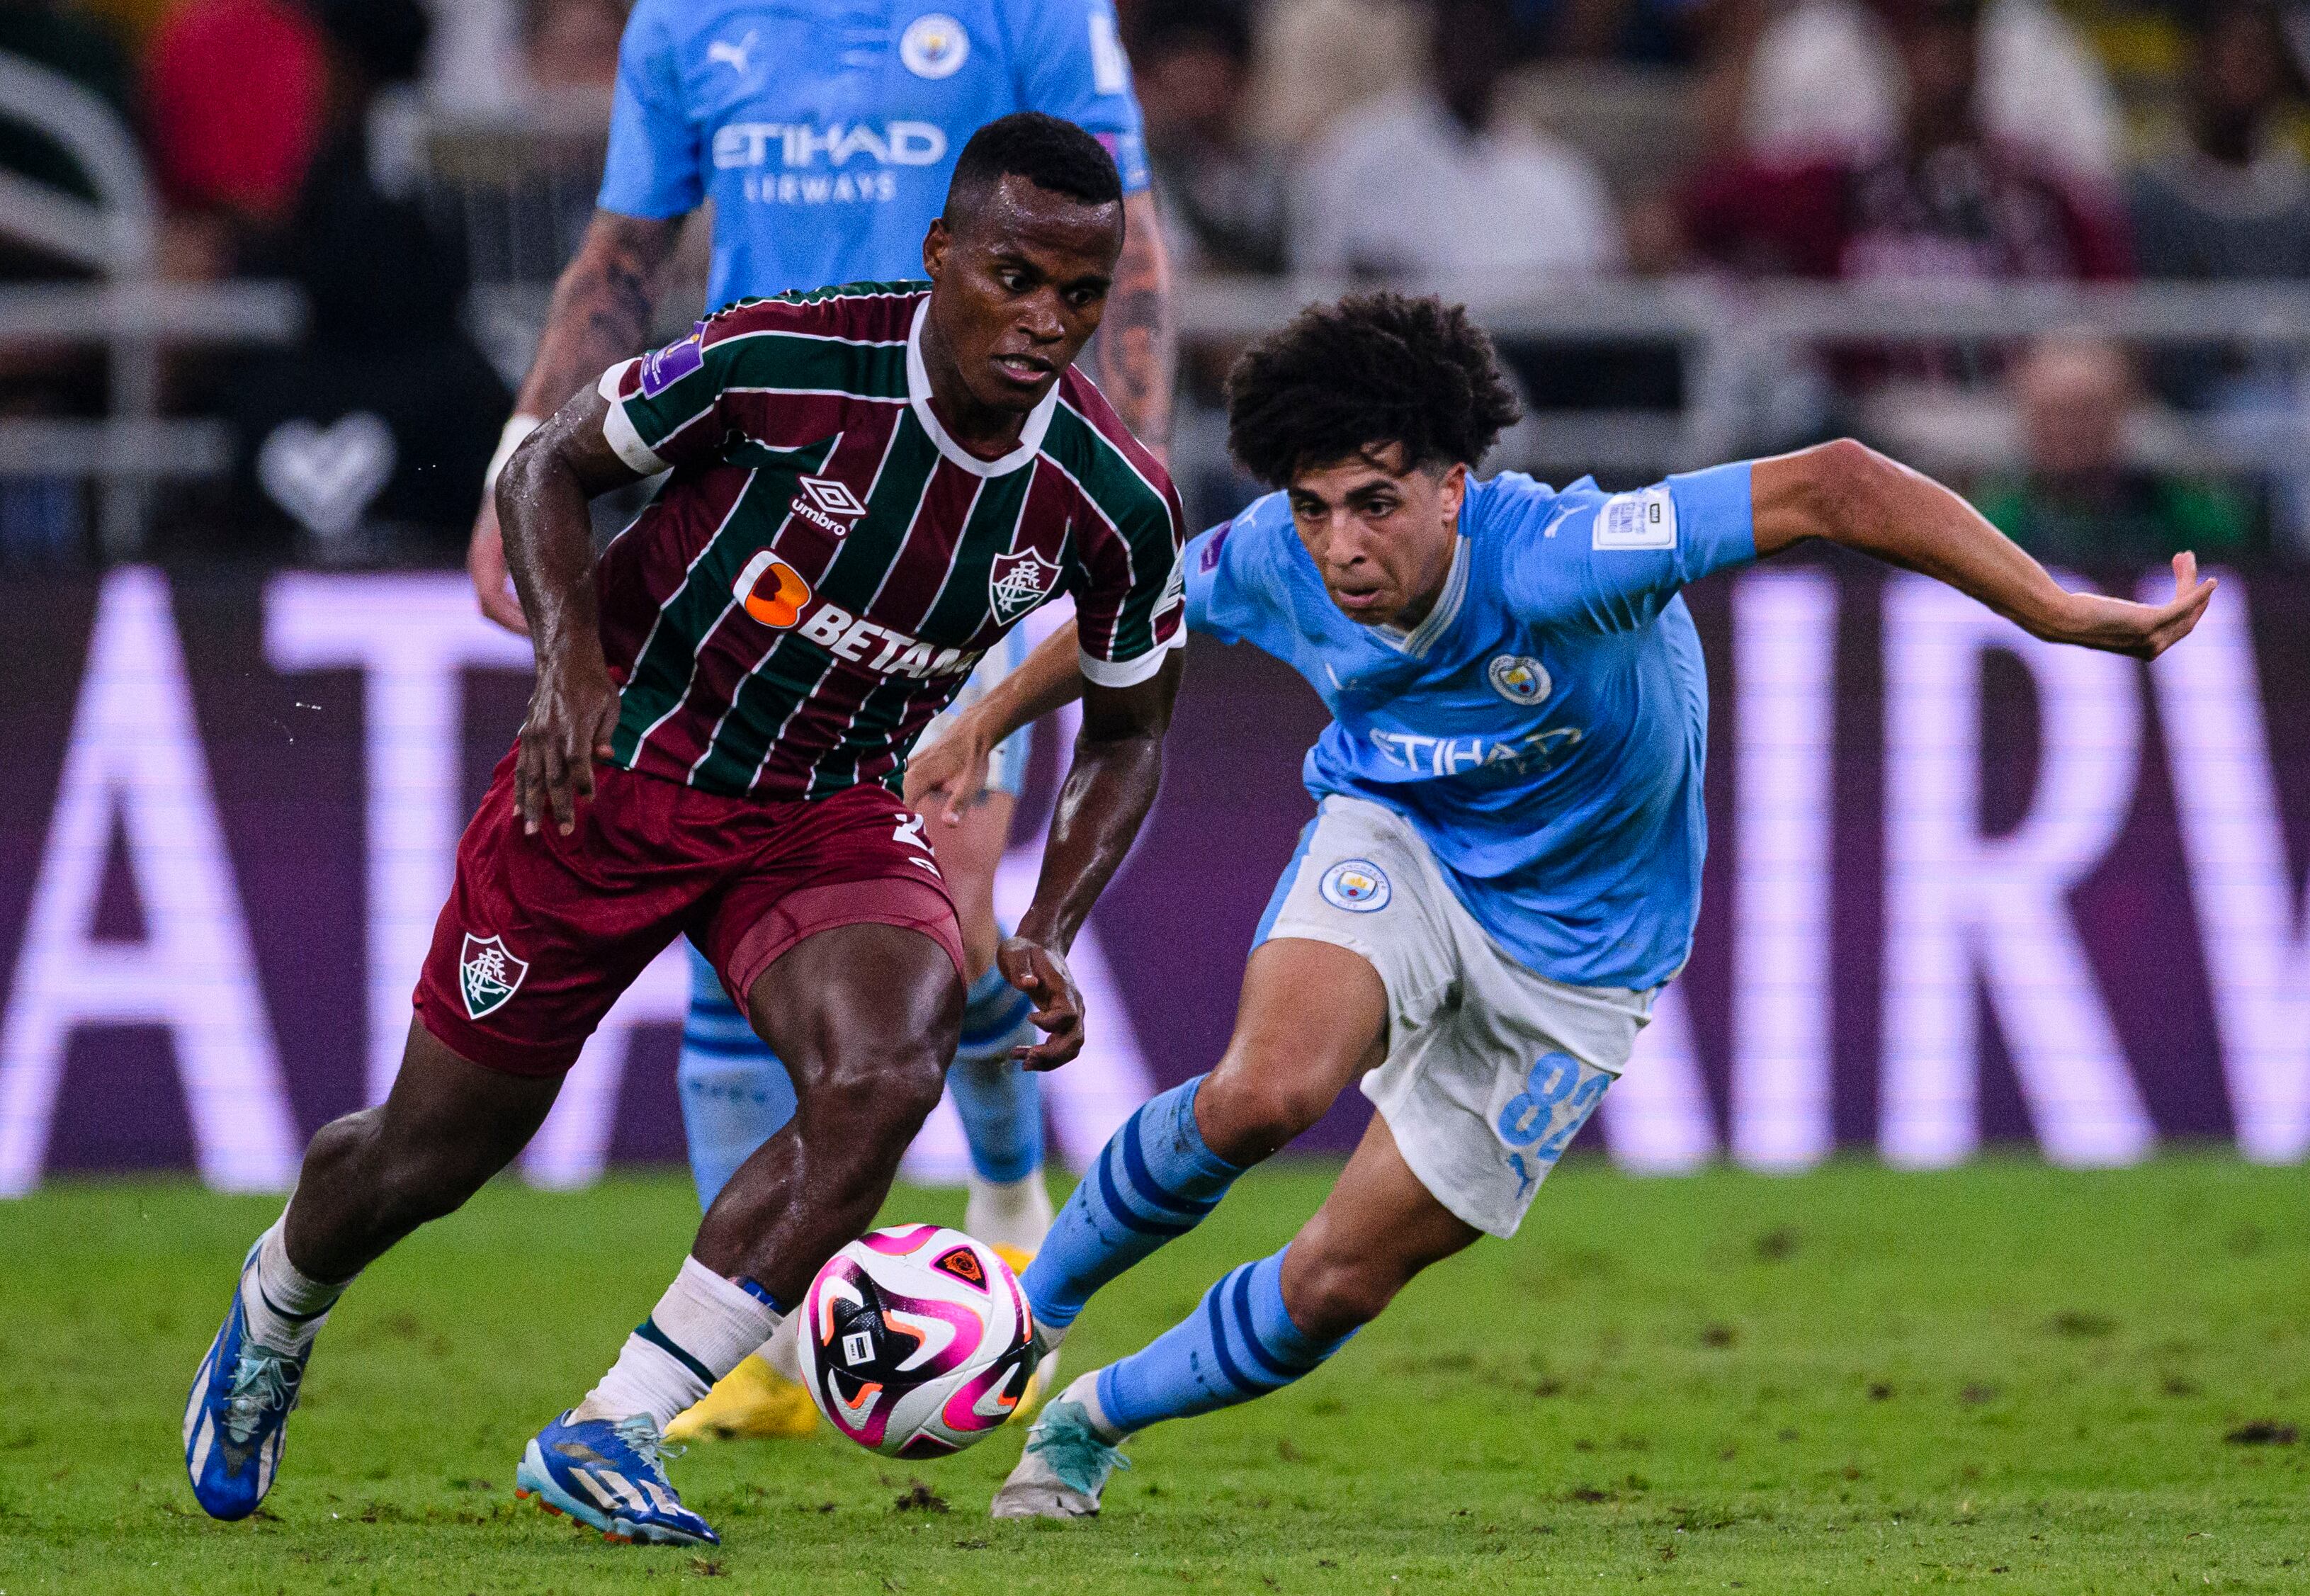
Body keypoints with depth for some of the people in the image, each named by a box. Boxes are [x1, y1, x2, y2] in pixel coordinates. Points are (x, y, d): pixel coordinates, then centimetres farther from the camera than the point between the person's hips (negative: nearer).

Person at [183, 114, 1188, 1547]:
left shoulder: (1116, 505, -14)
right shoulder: (776, 363, -23)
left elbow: (1128, 734, 3)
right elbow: (552, 468, -7)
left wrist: (1046, 942, -11)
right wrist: (569, 658, -24)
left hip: (830, 819, 2)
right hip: (618, 773, -2)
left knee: (887, 1077, -29)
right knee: (431, 1156, 7)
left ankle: (610, 1439, -17)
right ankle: (274, 1311, 45)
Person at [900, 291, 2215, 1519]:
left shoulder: (1552, 563, -37)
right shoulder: (1273, 565, -22)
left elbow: (1836, 486, -39)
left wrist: (2066, 614, -42)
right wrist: (985, 726, 13)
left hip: (1573, 950, -2)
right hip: (1394, 840, 2)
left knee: (1341, 1280, 1)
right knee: (1264, 1091, -30)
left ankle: (1097, 1417, 27)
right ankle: (1025, 1309, -4)